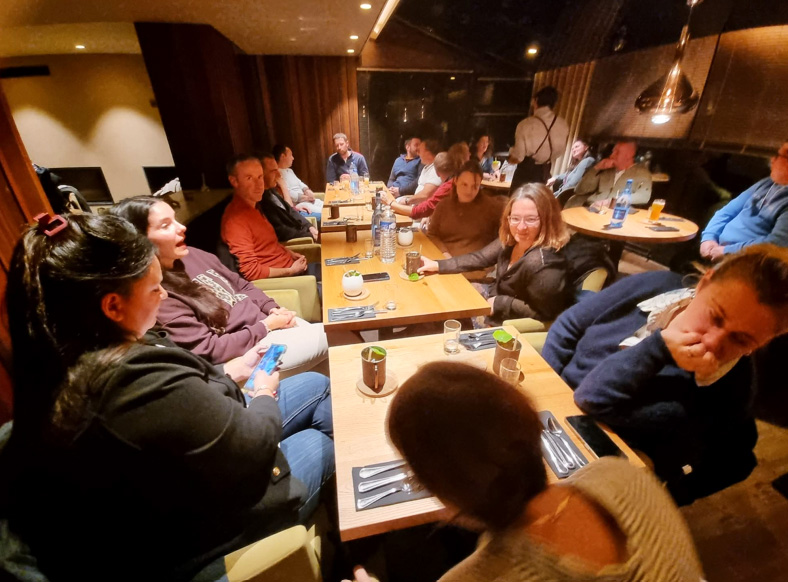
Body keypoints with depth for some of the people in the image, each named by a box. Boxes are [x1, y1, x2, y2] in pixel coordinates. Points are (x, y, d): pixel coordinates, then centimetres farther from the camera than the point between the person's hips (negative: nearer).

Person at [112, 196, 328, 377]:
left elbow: (241, 285, 13)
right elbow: (209, 350, -21)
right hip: (248, 353, -8)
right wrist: (267, 325, -17)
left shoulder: (191, 255, 3)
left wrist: (273, 309, -2)